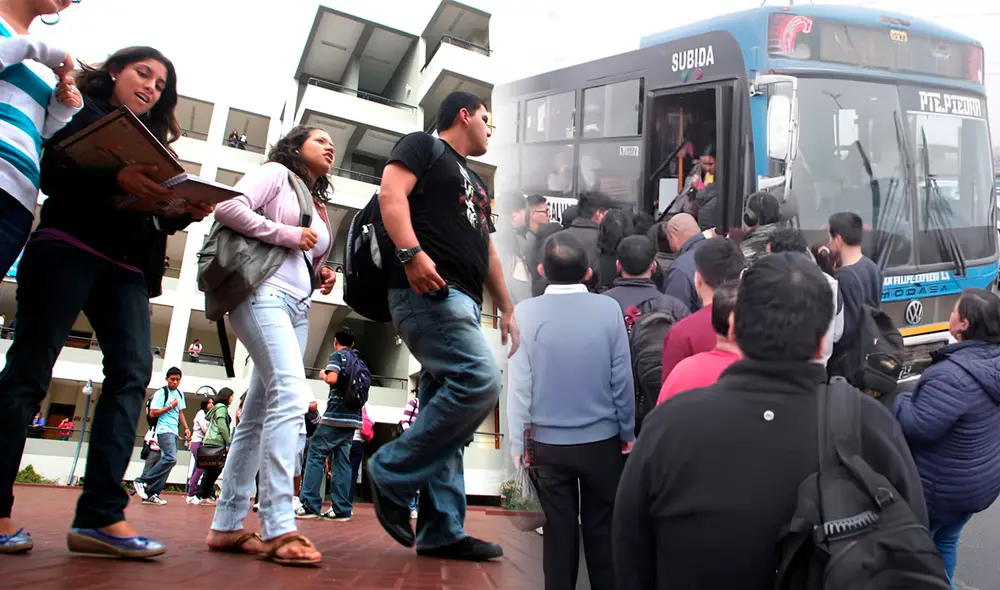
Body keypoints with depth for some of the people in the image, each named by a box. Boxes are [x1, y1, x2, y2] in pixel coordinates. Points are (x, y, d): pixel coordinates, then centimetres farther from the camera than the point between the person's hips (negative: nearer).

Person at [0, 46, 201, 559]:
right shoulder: (79, 111, 10)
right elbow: (48, 170, -8)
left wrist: (188, 210, -2)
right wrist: (115, 180, -23)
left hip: (126, 267, 6)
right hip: (67, 248, -5)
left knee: (132, 371, -10)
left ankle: (100, 516, -12)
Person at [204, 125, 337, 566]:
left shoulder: (319, 205, 28)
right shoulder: (276, 173, 7)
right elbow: (228, 208, -9)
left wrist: (322, 276, 11)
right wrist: (286, 234, -10)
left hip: (297, 307, 9)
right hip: (264, 291, -8)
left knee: (258, 414, 6)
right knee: (291, 394, -25)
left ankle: (227, 525, 11)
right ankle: (278, 527, -28)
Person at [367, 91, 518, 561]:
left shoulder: (476, 183, 32)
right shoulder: (423, 146, 7)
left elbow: (488, 252, 32)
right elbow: (391, 193, -11)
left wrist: (507, 309, 27)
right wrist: (412, 253, -26)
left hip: (462, 301, 9)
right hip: (428, 290, -9)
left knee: (444, 409, 4)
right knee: (480, 382, -23)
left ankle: (441, 530, 7)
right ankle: (391, 472, -10)